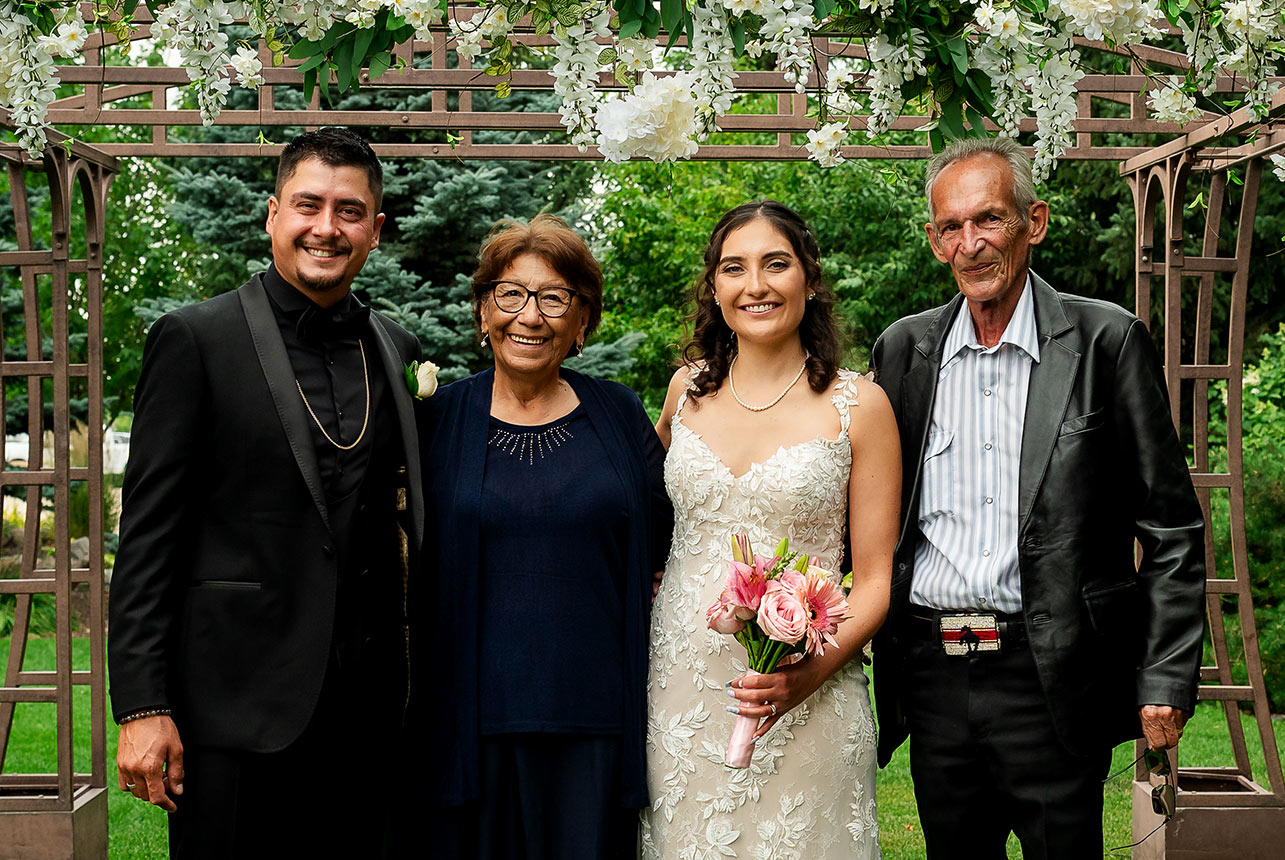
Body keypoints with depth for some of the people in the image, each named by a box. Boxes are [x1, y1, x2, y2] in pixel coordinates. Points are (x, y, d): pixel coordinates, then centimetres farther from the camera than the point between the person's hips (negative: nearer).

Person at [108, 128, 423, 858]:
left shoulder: (397, 351, 11)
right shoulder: (195, 340, -4)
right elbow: (148, 532, -6)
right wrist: (141, 707, -12)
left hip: (366, 714, 5)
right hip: (238, 711, -4)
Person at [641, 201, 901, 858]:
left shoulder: (858, 404, -3)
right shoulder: (688, 388, 6)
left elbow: (875, 579, -4)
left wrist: (810, 672, -19)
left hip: (806, 701, -3)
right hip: (679, 697, 3)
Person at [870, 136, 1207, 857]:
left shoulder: (1107, 341, -3)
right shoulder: (904, 348, 8)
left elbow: (1171, 528, -3)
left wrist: (1167, 681, -8)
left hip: (1054, 682, -3)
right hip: (934, 679, 4)